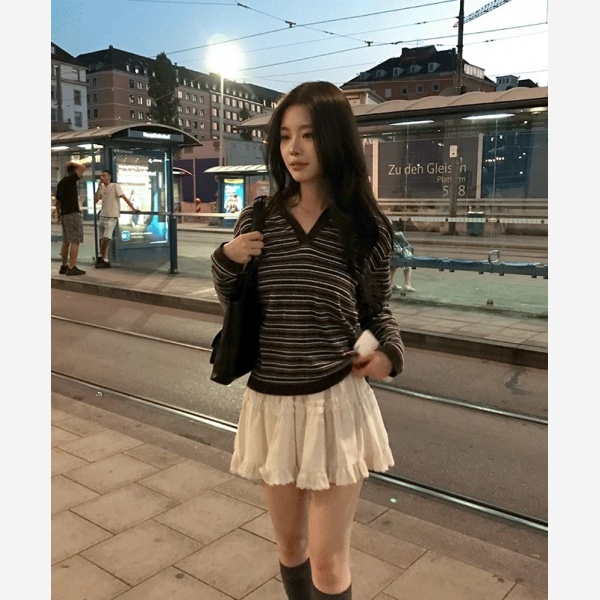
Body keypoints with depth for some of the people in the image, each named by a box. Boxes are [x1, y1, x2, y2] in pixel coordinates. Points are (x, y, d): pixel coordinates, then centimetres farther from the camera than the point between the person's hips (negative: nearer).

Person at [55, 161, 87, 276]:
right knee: (75, 241, -9)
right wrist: (72, 163, -1)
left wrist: (58, 214, 30)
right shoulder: (70, 179, -9)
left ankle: (64, 266, 18)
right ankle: (72, 268, -13)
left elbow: (57, 201, 22)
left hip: (64, 214, 9)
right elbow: (82, 167, -17)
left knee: (66, 241, 14)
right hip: (73, 213, -9)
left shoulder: (61, 182, 17)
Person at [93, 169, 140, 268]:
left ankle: (101, 258, 0)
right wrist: (99, 187, -6)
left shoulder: (115, 186, -8)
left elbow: (124, 197, -14)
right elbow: (95, 201, 1)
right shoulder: (102, 188, 9)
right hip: (102, 216, 7)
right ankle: (104, 260, 14)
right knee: (103, 240, 8)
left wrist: (134, 209, -21)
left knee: (105, 239, -16)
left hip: (112, 217, -7)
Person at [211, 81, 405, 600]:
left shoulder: (364, 224, -6)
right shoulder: (257, 219, -1)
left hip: (337, 399, -2)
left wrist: (389, 351, -13)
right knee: (289, 544, 20)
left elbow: (378, 307, 7)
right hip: (270, 401, 3)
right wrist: (226, 260, -9)